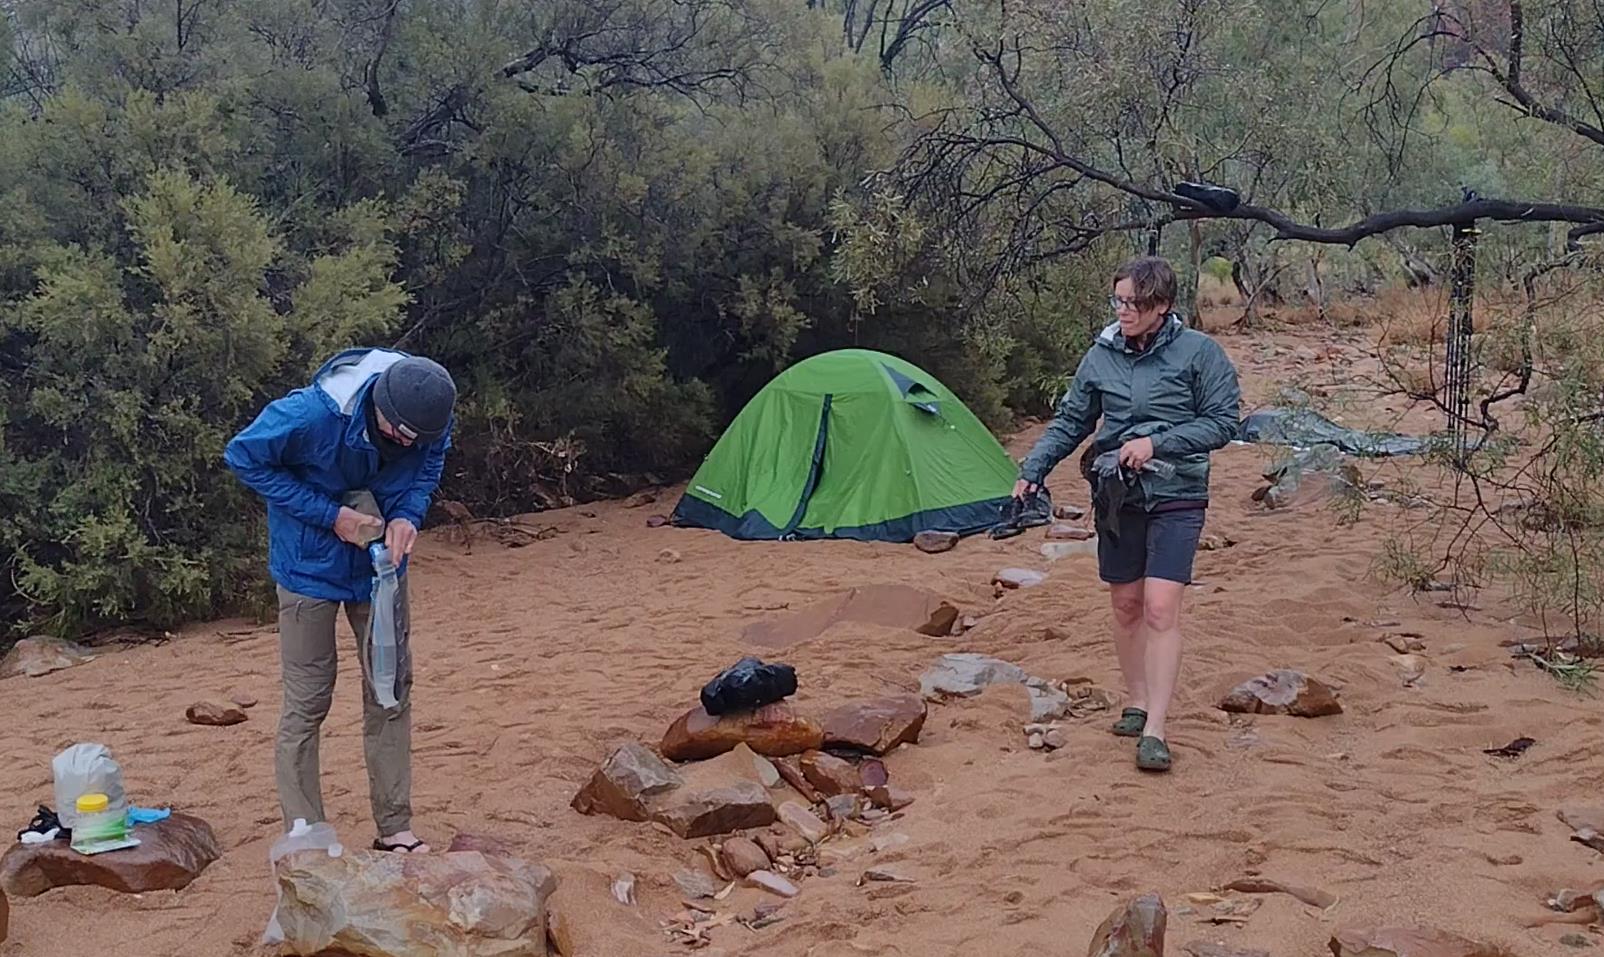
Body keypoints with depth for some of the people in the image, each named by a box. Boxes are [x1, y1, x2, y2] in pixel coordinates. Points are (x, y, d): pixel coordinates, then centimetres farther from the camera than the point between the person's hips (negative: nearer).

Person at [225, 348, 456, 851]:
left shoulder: (430, 418, -18)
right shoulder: (312, 414, -31)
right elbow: (243, 456, -19)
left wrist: (409, 513, -19)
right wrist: (329, 515, -23)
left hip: (381, 563, 5)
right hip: (311, 566, -4)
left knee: (392, 693, 8)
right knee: (307, 705, -1)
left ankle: (395, 830, 18)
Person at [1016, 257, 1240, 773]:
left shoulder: (1199, 352, -7)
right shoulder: (1101, 355, 3)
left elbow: (1223, 421, -7)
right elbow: (1069, 422, 12)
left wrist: (1156, 444, -16)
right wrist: (1032, 471, 2)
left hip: (1175, 496, -4)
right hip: (1116, 494, 4)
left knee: (1160, 607, -13)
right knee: (1125, 604, 12)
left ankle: (1154, 731, -10)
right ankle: (1136, 704, 30)